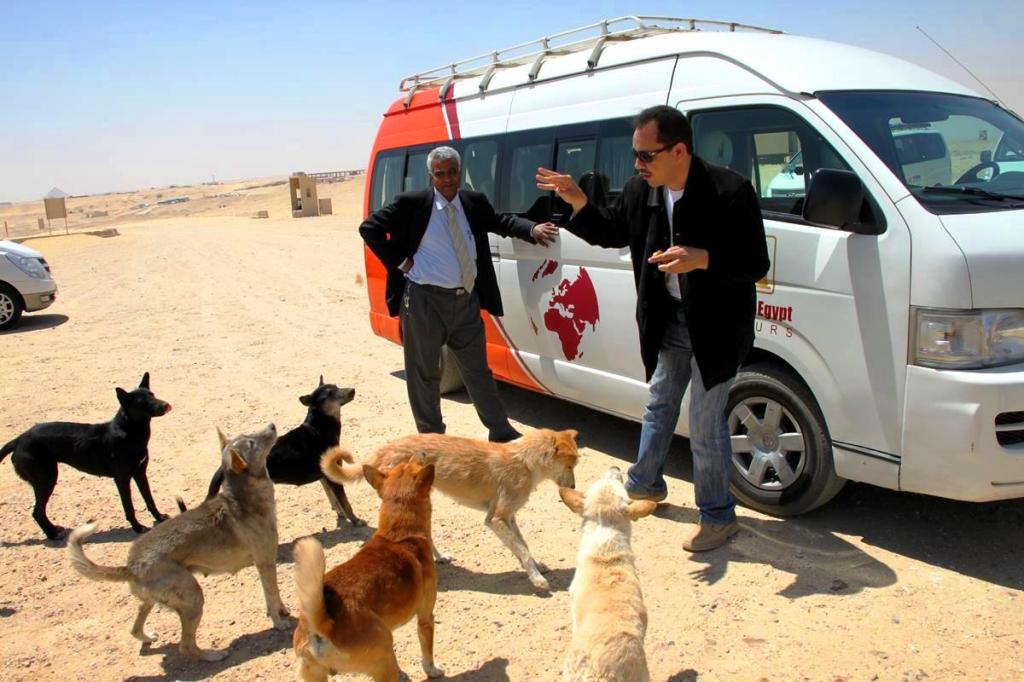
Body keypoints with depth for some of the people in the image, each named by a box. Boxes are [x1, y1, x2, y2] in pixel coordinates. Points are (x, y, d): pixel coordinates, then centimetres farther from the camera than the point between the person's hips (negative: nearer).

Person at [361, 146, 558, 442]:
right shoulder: (412, 203, -7)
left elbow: (501, 222, 13)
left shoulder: (475, 201, 6)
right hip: (425, 301, -3)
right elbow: (369, 228, -4)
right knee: (424, 374, 9)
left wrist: (532, 229, -6)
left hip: (467, 300, 3)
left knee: (478, 370, 13)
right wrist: (399, 261, -9)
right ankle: (431, 437, 25)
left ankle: (501, 432, 22)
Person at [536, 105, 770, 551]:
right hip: (668, 318, 7)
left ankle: (718, 516, 20)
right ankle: (645, 484, 43)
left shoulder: (729, 191, -23)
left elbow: (756, 264, -21)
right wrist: (578, 203, -7)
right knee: (659, 406, 21)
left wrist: (701, 258, -37)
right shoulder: (641, 192, -4)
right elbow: (610, 233, 11)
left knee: (705, 424, 1)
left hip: (716, 325, -6)